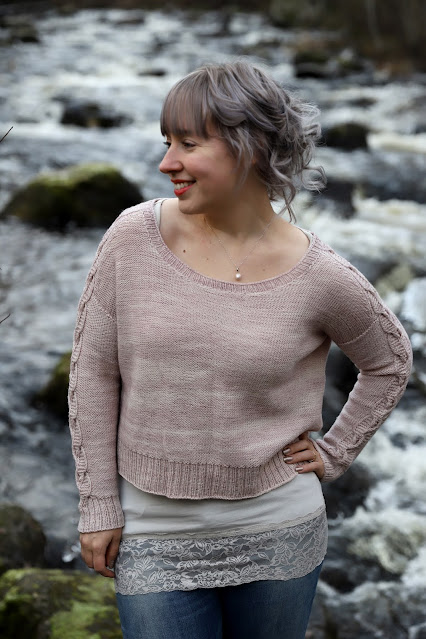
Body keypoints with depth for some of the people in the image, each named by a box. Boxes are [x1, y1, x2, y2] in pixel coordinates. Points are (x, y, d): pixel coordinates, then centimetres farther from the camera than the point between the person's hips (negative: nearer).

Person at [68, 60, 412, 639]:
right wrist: (98, 505, -1)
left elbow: (390, 363, 8)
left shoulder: (321, 277, -11)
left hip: (275, 539, 0)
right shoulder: (133, 238, -9)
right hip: (153, 539, 0)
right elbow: (93, 372, -1)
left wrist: (333, 454, 3)